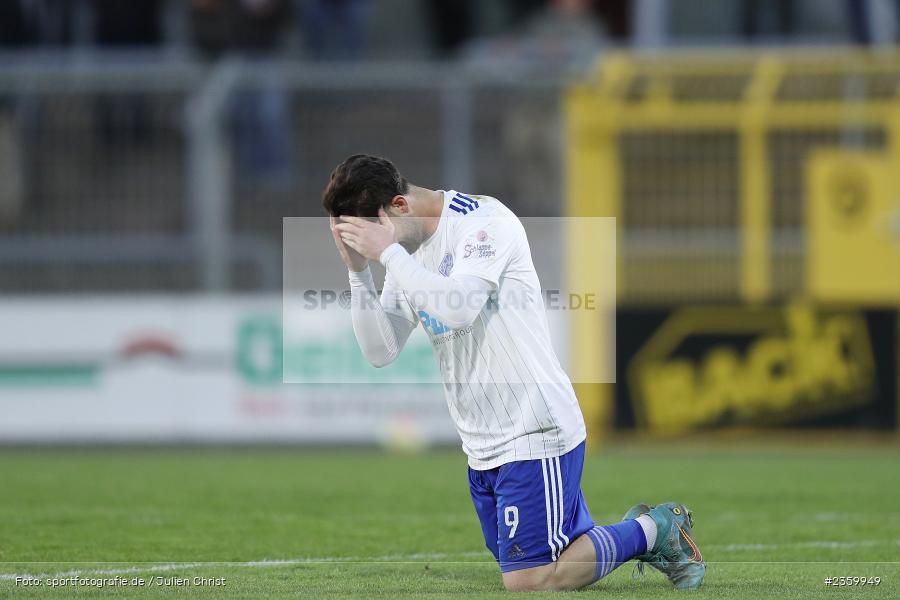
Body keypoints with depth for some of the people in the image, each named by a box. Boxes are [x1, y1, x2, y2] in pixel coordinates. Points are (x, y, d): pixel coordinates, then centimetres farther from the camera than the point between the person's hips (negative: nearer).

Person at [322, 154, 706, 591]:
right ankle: (640, 530, 29)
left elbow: (458, 308, -29)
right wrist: (358, 270, -6)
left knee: (529, 582, -12)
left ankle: (653, 530, 6)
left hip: (534, 434, -9)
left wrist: (388, 252, -23)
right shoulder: (409, 256, 10)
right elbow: (380, 352, 5)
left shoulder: (483, 221, -14)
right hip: (484, 451, 9)